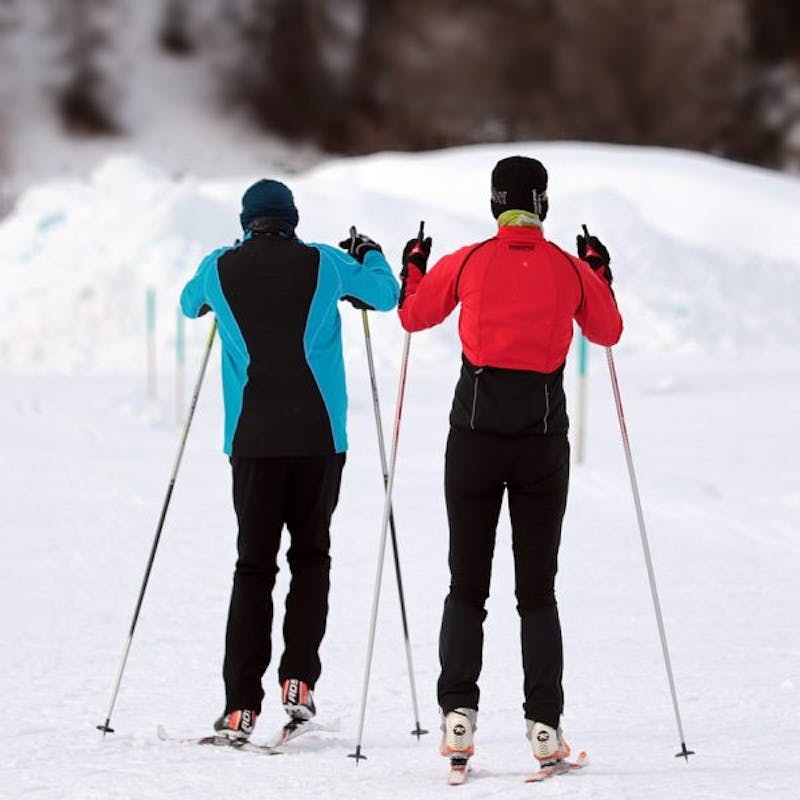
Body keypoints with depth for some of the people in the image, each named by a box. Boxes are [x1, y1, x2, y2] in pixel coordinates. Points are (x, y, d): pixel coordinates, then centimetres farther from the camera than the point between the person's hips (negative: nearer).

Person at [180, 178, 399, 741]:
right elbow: (387, 295, 17)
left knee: (254, 566, 3)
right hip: (318, 435, -1)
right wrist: (370, 254, 37)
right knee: (311, 556, 12)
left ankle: (241, 704, -5)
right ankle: (298, 679, 0)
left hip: (253, 437, 1)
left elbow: (190, 305, 27)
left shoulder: (220, 269, 4)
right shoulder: (324, 263, 1)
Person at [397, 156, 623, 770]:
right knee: (538, 589, 7)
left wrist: (414, 268, 32)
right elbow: (607, 332, 17)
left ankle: (459, 712, -8)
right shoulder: (572, 270, 1)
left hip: (476, 427, 0)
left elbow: (414, 314, 13)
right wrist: (600, 274, 32)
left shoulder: (468, 263, -1)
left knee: (467, 584, 6)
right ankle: (545, 724, -2)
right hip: (544, 433, 0)